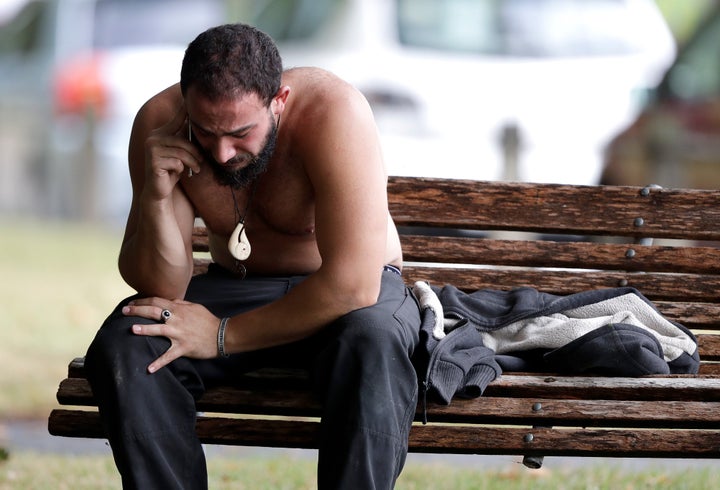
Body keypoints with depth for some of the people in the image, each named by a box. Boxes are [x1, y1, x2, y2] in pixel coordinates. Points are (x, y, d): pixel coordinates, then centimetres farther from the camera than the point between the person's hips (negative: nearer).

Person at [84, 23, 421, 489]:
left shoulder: (334, 113, -28)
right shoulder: (160, 122, -15)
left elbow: (353, 284, -32)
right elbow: (161, 288, -13)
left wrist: (222, 336, -26)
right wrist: (156, 195, -32)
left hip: (350, 294, -3)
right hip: (235, 288, 3)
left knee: (370, 342, -38)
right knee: (121, 345, -24)